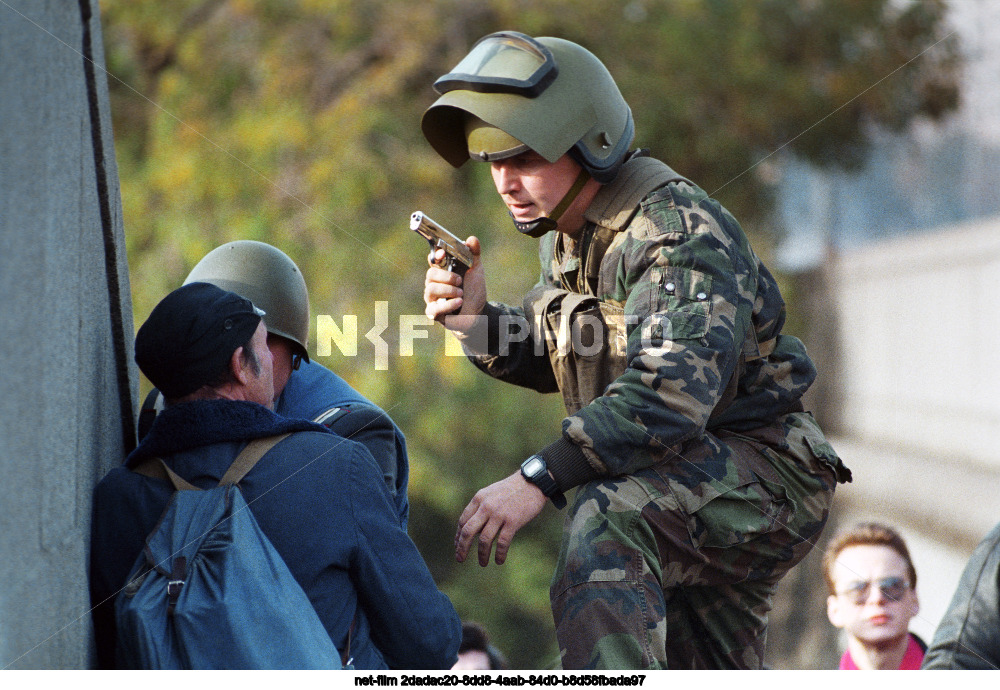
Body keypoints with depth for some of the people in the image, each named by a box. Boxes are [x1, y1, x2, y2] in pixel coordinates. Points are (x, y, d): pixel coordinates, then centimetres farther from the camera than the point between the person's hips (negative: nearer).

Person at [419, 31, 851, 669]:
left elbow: (673, 390, -36)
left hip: (761, 471, -10)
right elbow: (550, 359, 17)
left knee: (605, 520, -35)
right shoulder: (567, 236, 7)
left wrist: (537, 480, -41)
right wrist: (478, 323, -5)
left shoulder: (678, 229, -23)